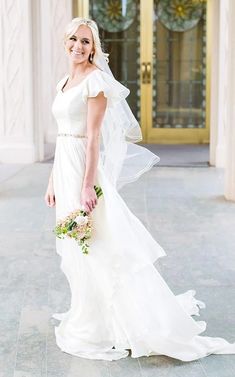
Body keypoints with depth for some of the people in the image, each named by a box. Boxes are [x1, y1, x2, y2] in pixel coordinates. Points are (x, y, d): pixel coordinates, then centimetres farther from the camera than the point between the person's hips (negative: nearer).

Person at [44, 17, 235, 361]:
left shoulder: (95, 80, -10)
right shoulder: (64, 83, 15)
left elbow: (93, 136, -17)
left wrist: (87, 185, -22)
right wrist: (52, 182, 16)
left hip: (84, 168, -9)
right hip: (64, 169, 9)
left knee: (100, 249, -3)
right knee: (77, 252, 16)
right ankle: (88, 318, 30)